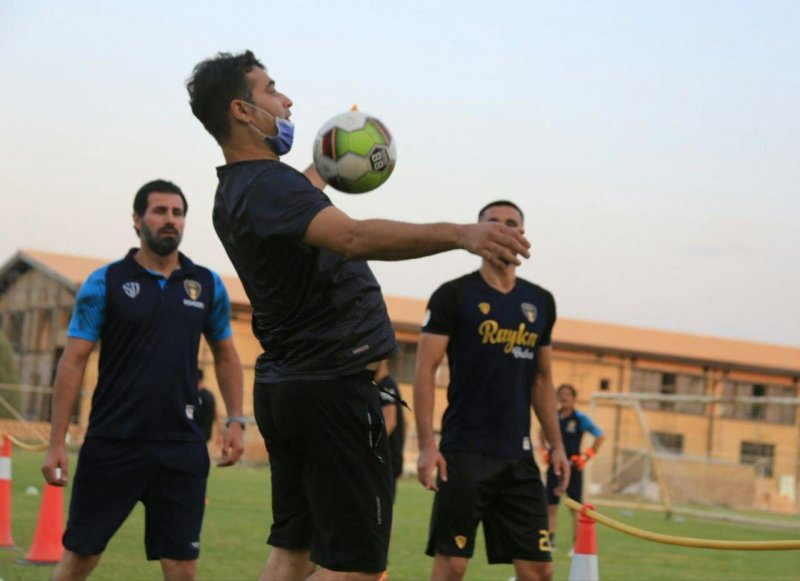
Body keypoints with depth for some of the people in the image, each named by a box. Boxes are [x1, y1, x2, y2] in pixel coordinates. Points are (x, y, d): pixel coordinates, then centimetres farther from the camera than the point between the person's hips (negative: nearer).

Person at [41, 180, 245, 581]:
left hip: (182, 446, 2)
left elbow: (225, 355, 20)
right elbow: (73, 362, -2)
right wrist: (56, 443, -7)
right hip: (111, 443, -2)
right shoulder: (105, 283, -1)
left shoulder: (207, 286, 8)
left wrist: (235, 420, 8)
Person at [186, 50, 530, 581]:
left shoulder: (237, 192, 13)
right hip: (334, 386, -11)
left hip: (285, 385, 11)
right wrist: (461, 234, -48)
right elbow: (353, 237, -38)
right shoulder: (269, 185, -19)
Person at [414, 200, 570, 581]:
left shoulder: (540, 303, 13)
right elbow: (425, 371, -6)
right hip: (465, 453, -5)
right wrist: (427, 445, -15)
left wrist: (556, 445, 13)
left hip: (519, 456, 5)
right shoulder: (453, 295, -2)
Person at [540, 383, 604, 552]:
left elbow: (600, 436, -5)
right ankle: (550, 541, 7)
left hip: (573, 467, -4)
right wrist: (545, 450, 13)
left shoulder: (580, 418, -6)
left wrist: (587, 455, -8)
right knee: (550, 506, 2)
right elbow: (542, 434, 25)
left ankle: (577, 545, 4)